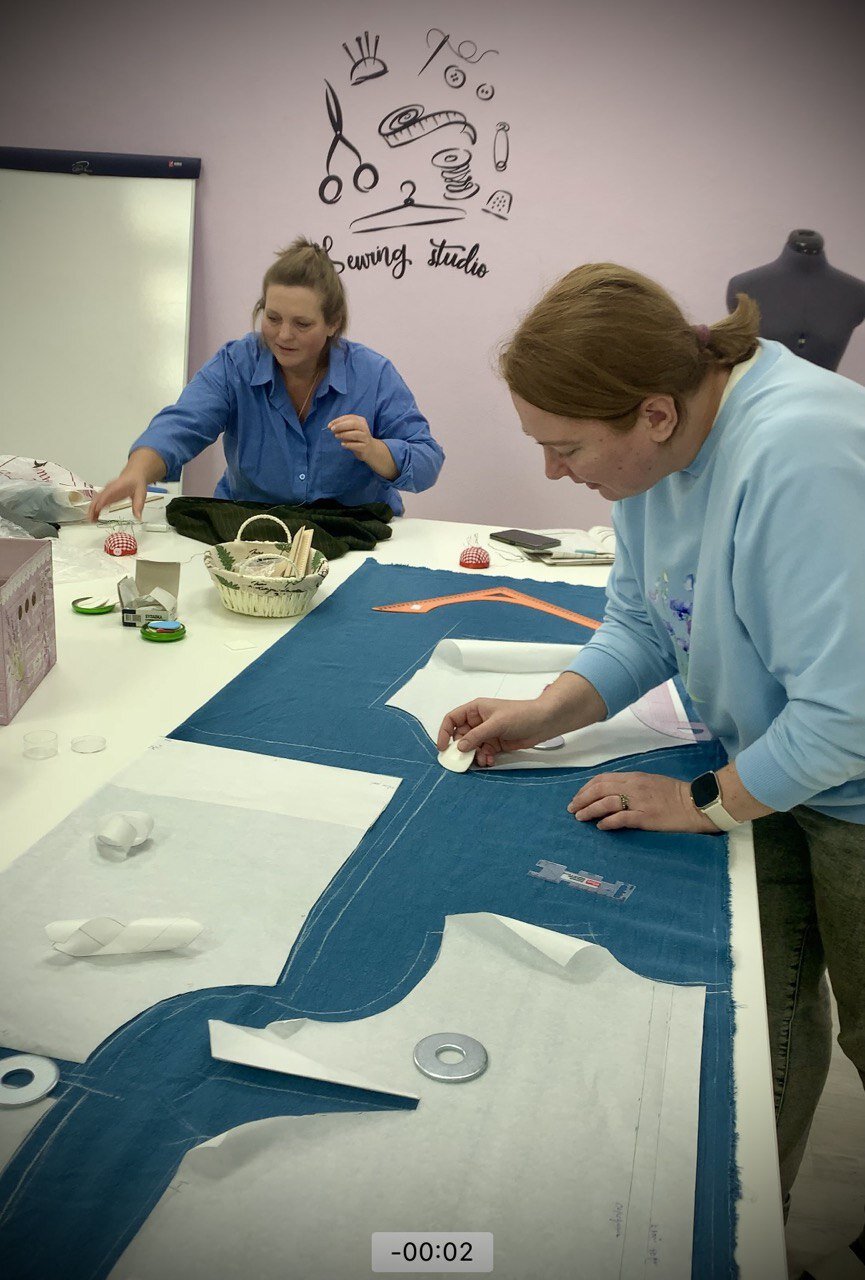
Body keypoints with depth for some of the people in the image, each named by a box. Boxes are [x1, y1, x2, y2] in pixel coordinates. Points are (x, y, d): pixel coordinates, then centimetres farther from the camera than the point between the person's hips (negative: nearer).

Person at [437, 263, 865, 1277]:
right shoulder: (657, 443, -8)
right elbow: (643, 622, 3)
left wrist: (706, 803, -20)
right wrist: (548, 713, -10)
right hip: (768, 758, 6)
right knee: (765, 1010, 13)